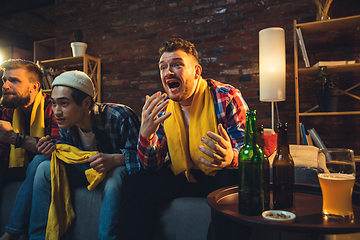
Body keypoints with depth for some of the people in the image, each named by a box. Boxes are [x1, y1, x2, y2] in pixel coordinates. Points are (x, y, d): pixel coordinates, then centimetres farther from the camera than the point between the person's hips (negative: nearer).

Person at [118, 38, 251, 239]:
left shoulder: (227, 98, -13)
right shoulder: (160, 107, -2)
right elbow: (153, 166, -6)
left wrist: (230, 157, -39)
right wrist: (145, 134, -28)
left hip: (216, 176, -3)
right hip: (179, 176, 3)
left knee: (232, 182, -34)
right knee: (135, 184, -16)